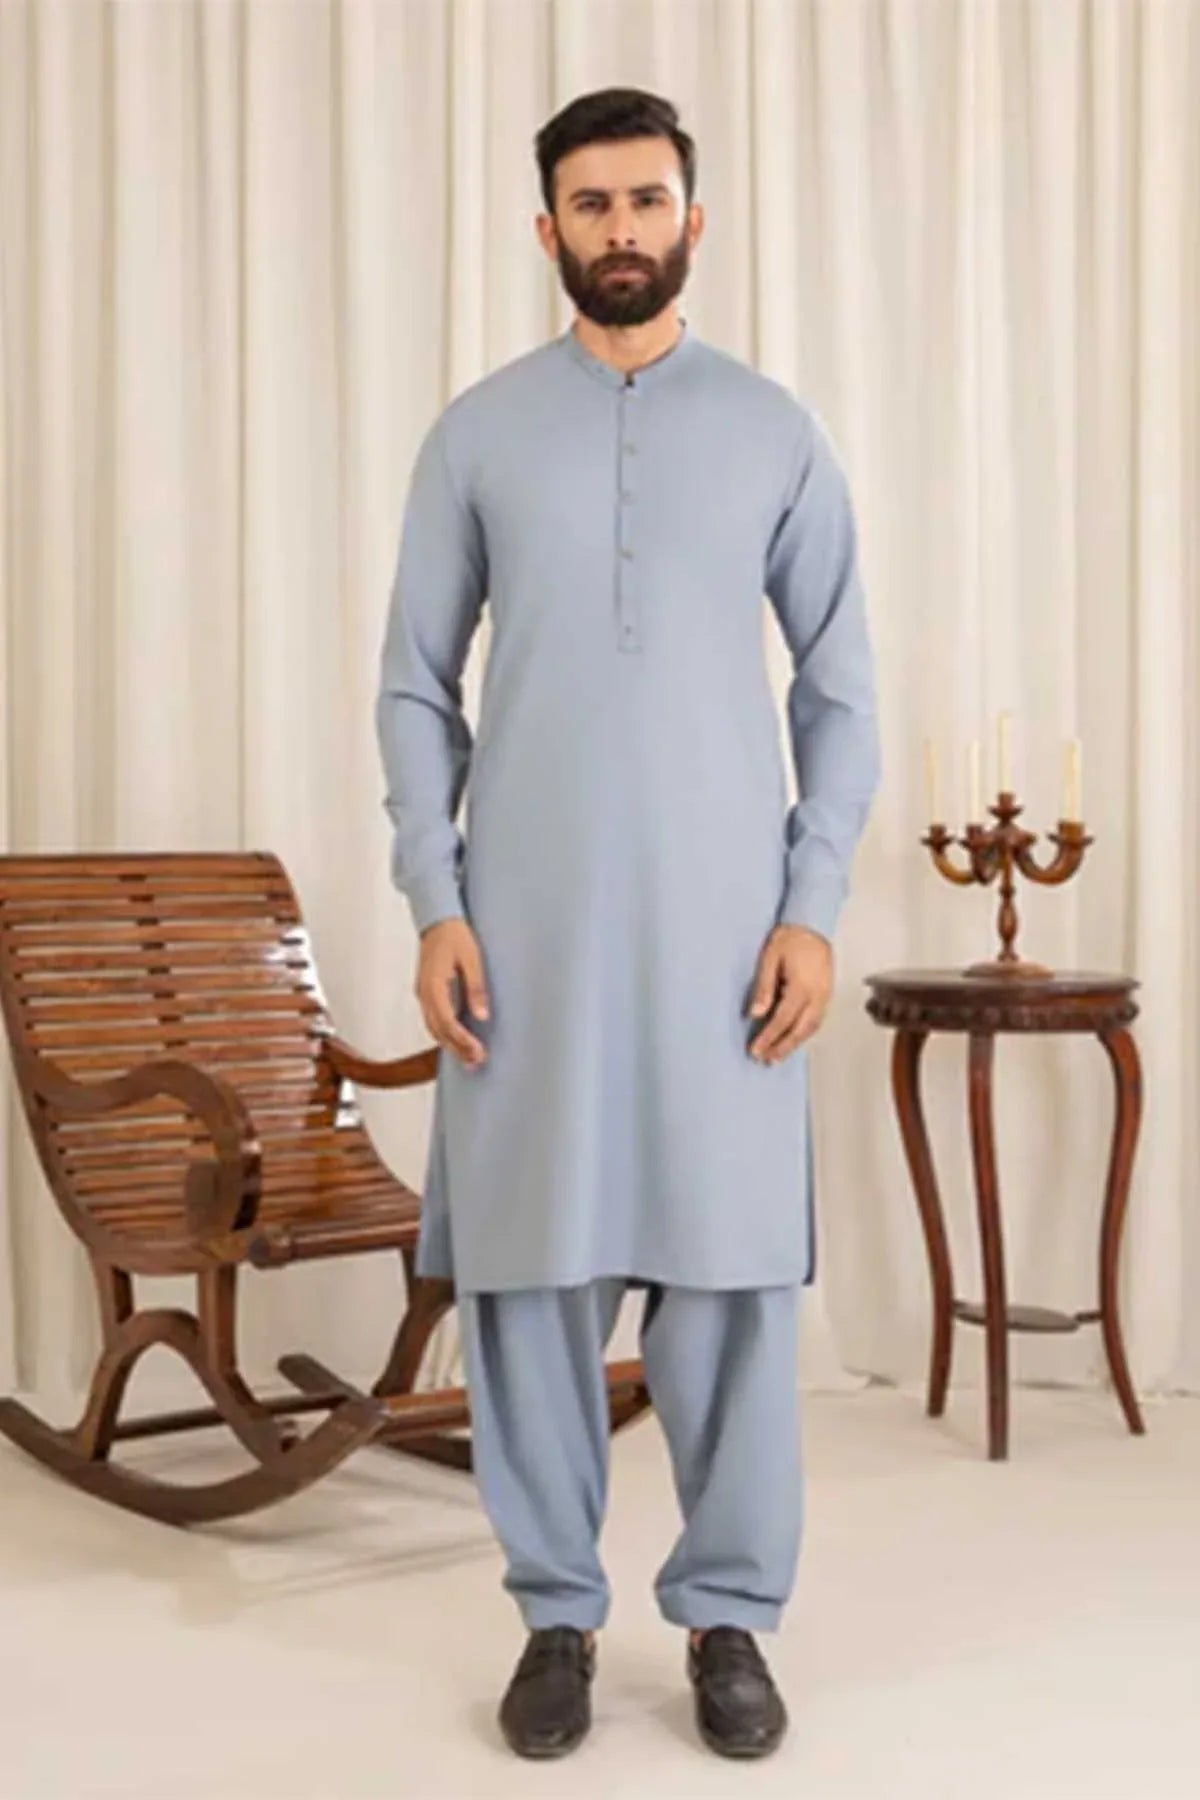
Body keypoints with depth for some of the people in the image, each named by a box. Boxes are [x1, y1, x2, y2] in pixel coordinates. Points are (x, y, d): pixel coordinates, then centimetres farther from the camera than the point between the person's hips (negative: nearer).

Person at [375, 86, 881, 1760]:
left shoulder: (779, 432, 6)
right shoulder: (476, 434, 6)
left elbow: (842, 690, 6)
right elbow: (415, 686, 5)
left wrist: (815, 907, -4)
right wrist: (436, 902, -5)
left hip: (721, 916, 0)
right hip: (527, 913, 0)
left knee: (733, 1260, 3)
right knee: (529, 1259, 3)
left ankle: (728, 1613, 19)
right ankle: (557, 1611, 19)